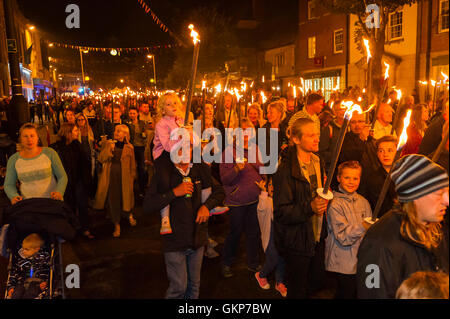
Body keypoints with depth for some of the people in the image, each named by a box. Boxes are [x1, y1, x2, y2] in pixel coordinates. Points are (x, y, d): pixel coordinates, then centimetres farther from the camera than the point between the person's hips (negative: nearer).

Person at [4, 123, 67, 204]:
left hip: (52, 200, -2)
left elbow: (62, 177, 1)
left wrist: (59, 192, -16)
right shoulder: (13, 160, 5)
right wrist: (14, 196, -9)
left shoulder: (49, 153, 0)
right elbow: (8, 185, 11)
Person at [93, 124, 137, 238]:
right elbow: (101, 159, -2)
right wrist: (109, 149, -15)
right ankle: (117, 225, 13)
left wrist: (132, 178, 4)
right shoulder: (109, 143, 7)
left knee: (125, 197, 5)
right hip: (110, 175, 1)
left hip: (124, 176, -1)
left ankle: (130, 215, 38)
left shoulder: (129, 147, 3)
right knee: (112, 199, 0)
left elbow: (133, 165, 8)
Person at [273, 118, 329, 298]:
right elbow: (281, 212, -21)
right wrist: (309, 207, -32)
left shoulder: (318, 162, 5)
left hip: (318, 238, 7)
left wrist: (325, 198, 5)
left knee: (317, 283, 19)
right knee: (297, 291, 10)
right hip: (297, 242, -6)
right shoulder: (285, 170, -20)